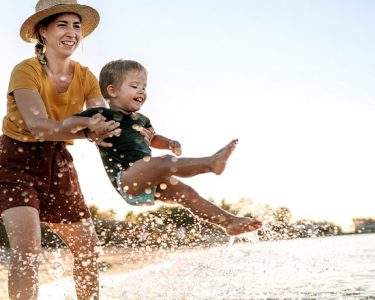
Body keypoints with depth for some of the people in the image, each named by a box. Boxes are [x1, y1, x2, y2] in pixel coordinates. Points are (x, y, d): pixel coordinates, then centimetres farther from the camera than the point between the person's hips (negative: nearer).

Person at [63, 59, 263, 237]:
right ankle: (211, 162, -38)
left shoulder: (140, 119, 22)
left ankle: (230, 222, -1)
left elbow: (151, 139, 37)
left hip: (149, 183, 8)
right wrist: (89, 122, -27)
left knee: (186, 192, -1)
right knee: (165, 163, -30)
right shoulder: (103, 115, -2)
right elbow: (67, 124, -7)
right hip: (125, 180, -8)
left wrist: (169, 143, 15)